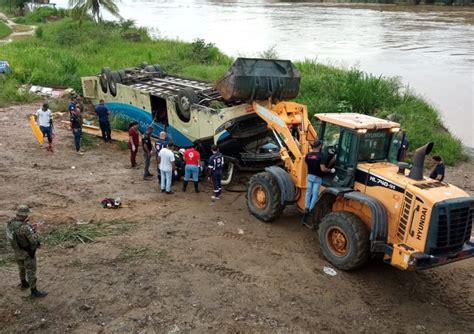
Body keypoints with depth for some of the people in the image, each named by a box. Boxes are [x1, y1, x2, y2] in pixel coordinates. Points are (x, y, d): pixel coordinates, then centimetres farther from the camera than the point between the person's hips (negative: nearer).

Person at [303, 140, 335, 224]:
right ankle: (310, 211, 4)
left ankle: (306, 210, 14)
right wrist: (330, 170, -6)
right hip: (317, 178, -5)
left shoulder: (308, 155, -2)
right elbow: (323, 169, -21)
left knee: (308, 193, 13)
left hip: (309, 176, 5)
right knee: (315, 195, 3)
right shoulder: (320, 156, -17)